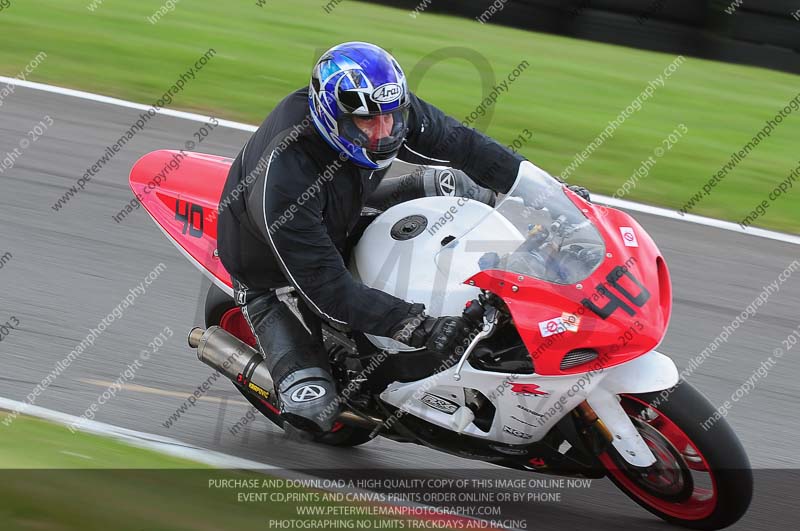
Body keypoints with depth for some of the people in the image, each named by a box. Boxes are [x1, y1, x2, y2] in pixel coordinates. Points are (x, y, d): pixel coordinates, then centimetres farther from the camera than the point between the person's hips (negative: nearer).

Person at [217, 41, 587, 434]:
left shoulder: (387, 109, -24)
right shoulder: (284, 180, -42)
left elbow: (459, 143, -9)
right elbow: (326, 288, -39)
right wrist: (418, 328, -46)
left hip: (341, 230, 6)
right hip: (275, 269, -6)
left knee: (449, 183, -5)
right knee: (314, 412, -18)